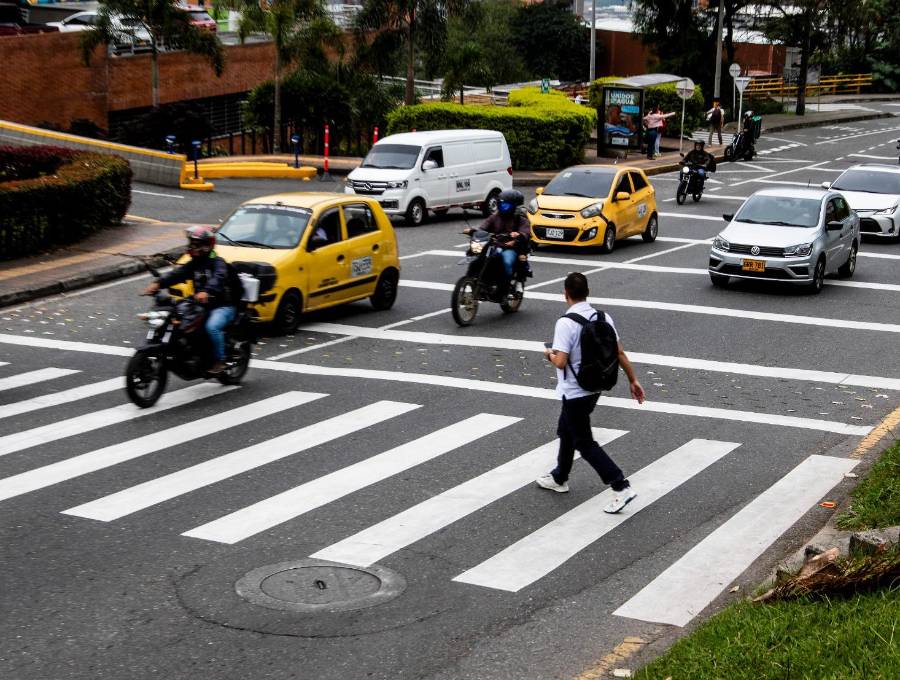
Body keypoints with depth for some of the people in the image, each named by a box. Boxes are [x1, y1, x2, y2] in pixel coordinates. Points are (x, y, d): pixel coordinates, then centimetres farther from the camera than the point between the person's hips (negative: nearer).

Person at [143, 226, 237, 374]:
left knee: (212, 327, -33)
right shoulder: (193, 264, 12)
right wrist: (158, 283, -21)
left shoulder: (217, 263, -9)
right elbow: (176, 274, -3)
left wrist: (206, 292, -50)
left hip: (223, 306, -8)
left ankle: (219, 361, -19)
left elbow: (218, 278, -30)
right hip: (201, 305, 8)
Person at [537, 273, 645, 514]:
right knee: (566, 431, 26)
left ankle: (622, 487, -7)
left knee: (584, 443, 0)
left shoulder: (566, 323, -23)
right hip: (595, 388, 8)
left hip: (575, 392, -8)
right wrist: (633, 380, 10)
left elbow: (561, 362, -27)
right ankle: (559, 478, 41)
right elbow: (620, 353, 2)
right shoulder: (603, 317, -2)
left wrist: (549, 354, -5)